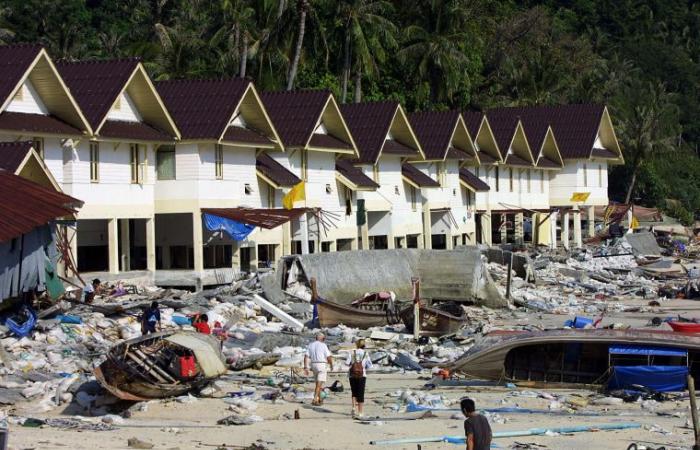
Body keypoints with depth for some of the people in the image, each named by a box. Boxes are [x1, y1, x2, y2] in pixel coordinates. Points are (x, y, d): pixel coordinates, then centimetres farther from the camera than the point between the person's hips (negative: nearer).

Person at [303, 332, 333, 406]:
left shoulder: (310, 345, 7)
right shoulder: (323, 345, -8)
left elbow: (306, 357, 0)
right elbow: (329, 357, -10)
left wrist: (306, 368, 0)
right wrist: (331, 366, 8)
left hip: (314, 365, 6)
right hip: (322, 365, -6)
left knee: (318, 383, 20)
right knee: (319, 384, -8)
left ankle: (319, 400, 27)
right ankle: (314, 400, -19)